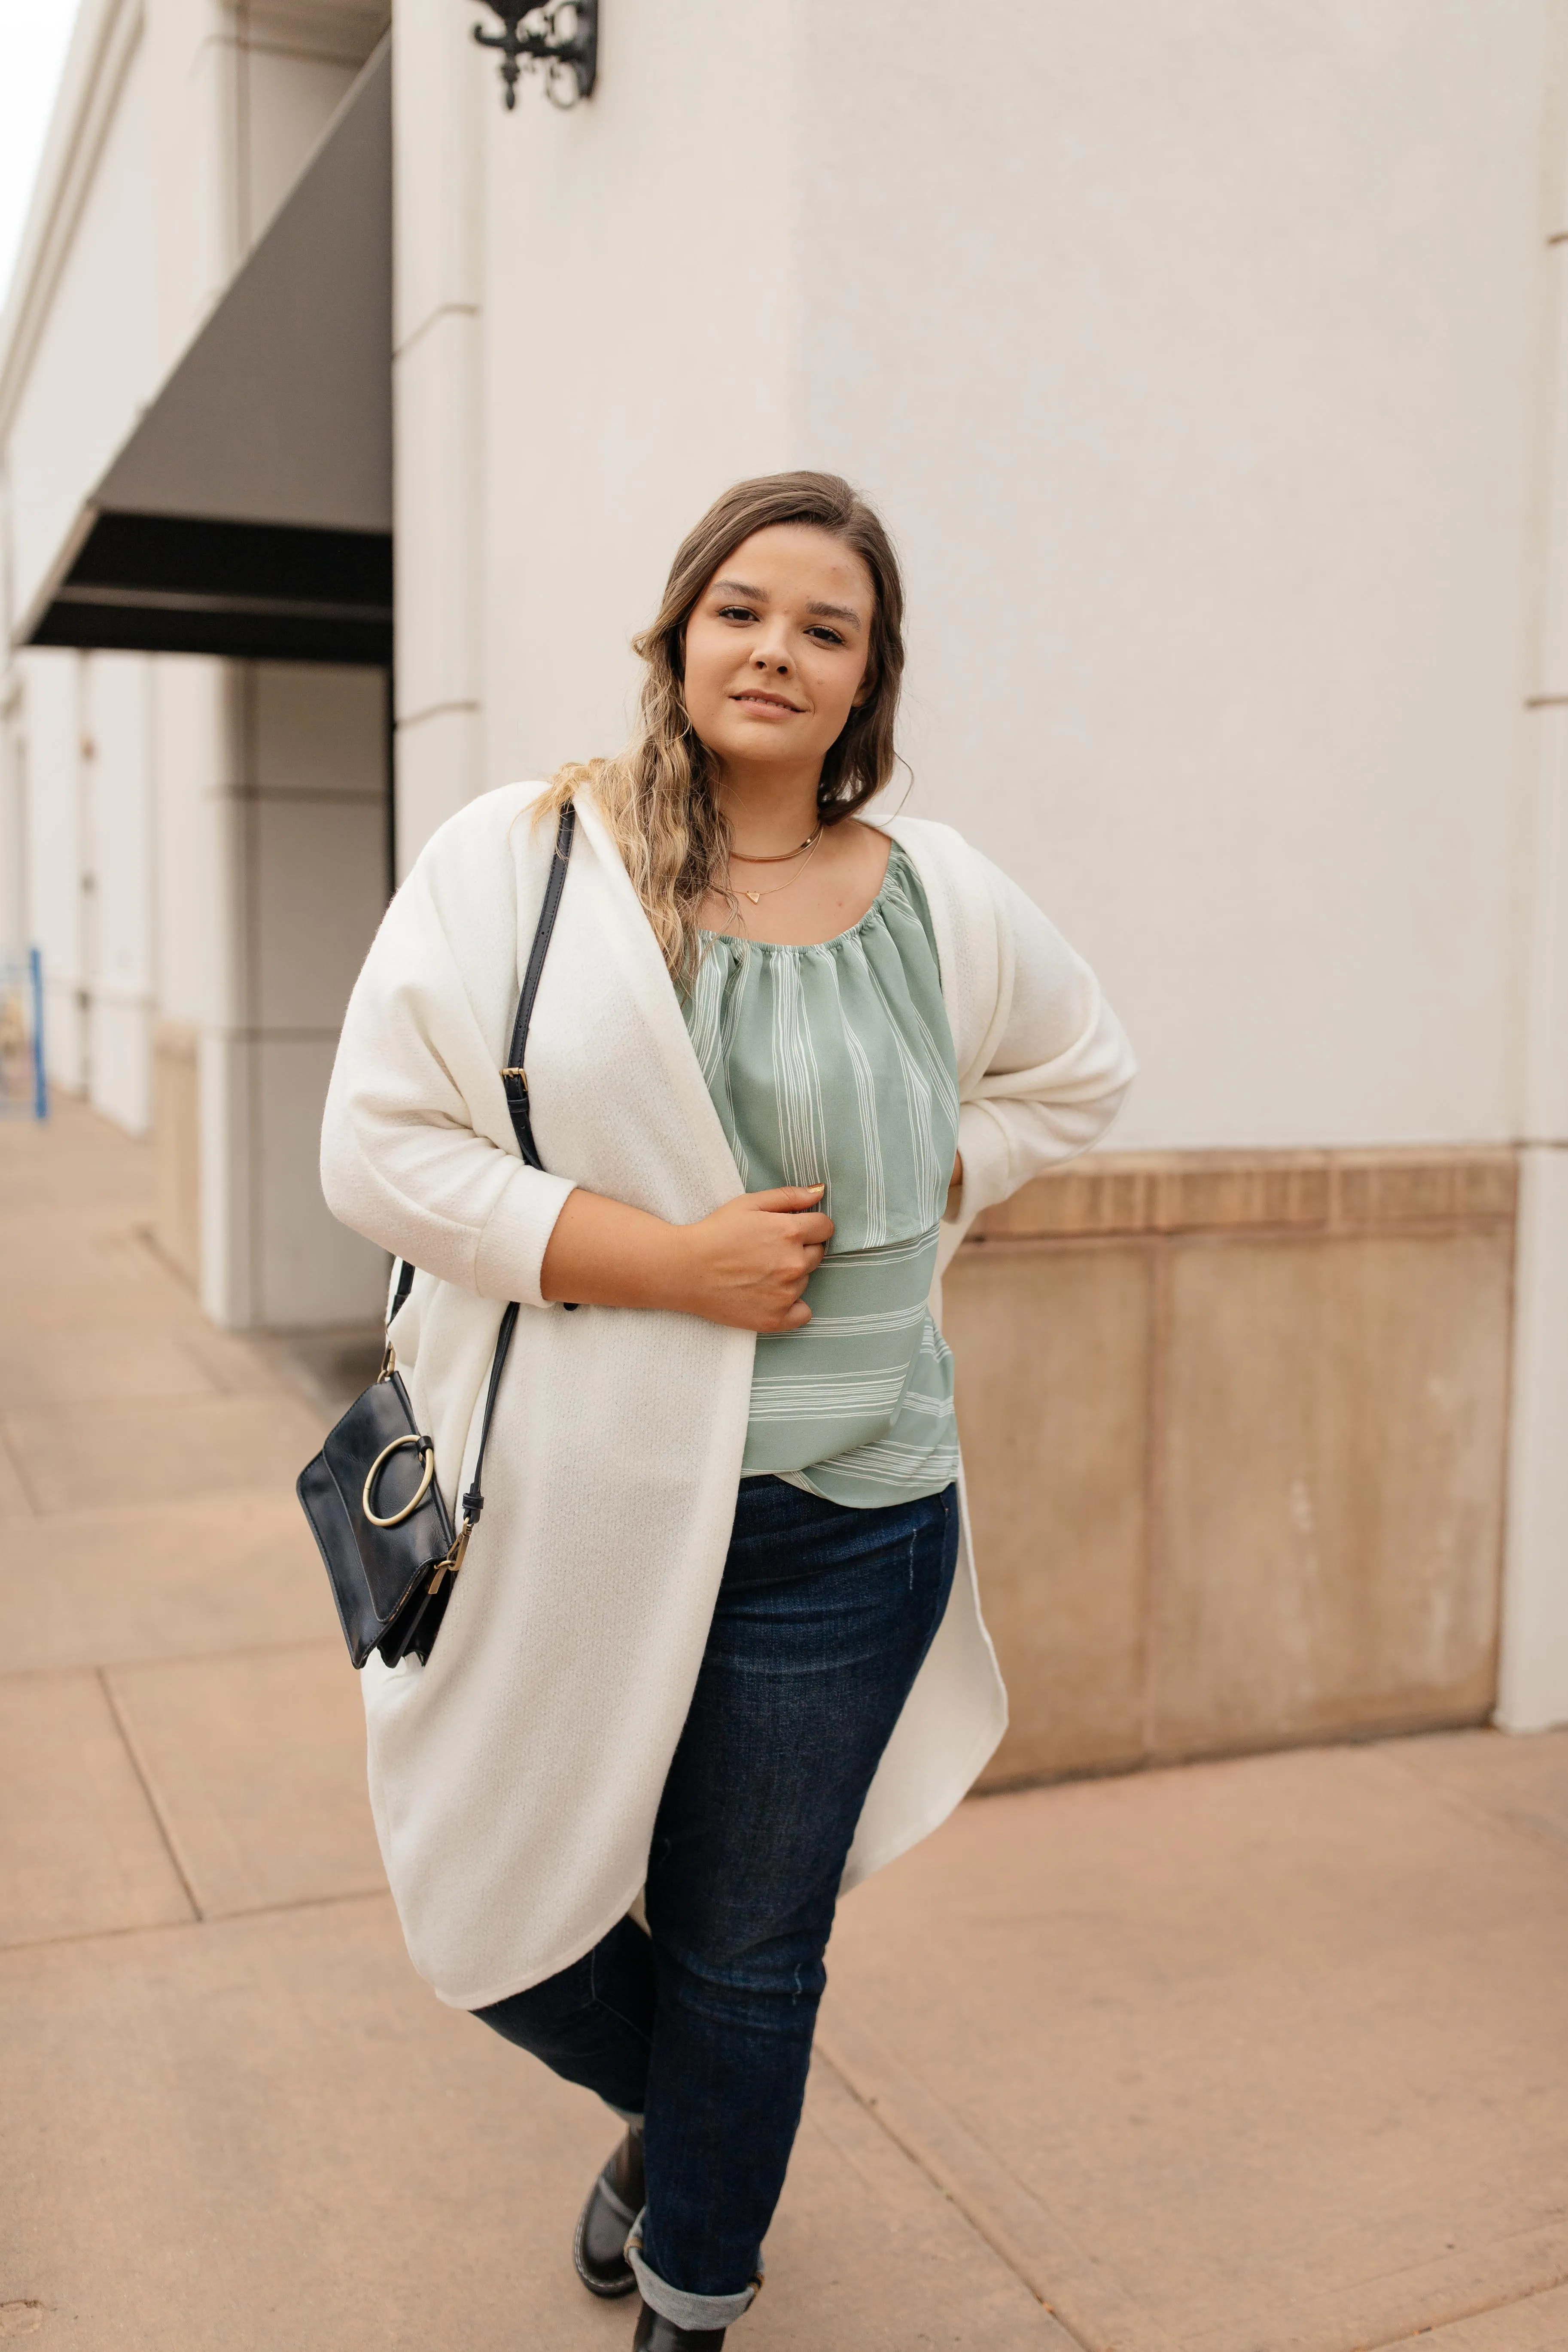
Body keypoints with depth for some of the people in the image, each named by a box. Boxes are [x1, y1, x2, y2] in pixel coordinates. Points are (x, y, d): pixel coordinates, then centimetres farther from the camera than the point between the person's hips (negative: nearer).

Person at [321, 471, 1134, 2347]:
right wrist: (665, 1256, -17)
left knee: (747, 1959, 15)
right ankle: (671, 2114, 50)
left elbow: (1077, 1070, 20)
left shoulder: (937, 898, 3)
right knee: (494, 1919, 14)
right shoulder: (514, 859, -5)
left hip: (836, 1520, 1)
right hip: (558, 1504, 0)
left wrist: (926, 1186, 4)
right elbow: (379, 1145, -9)